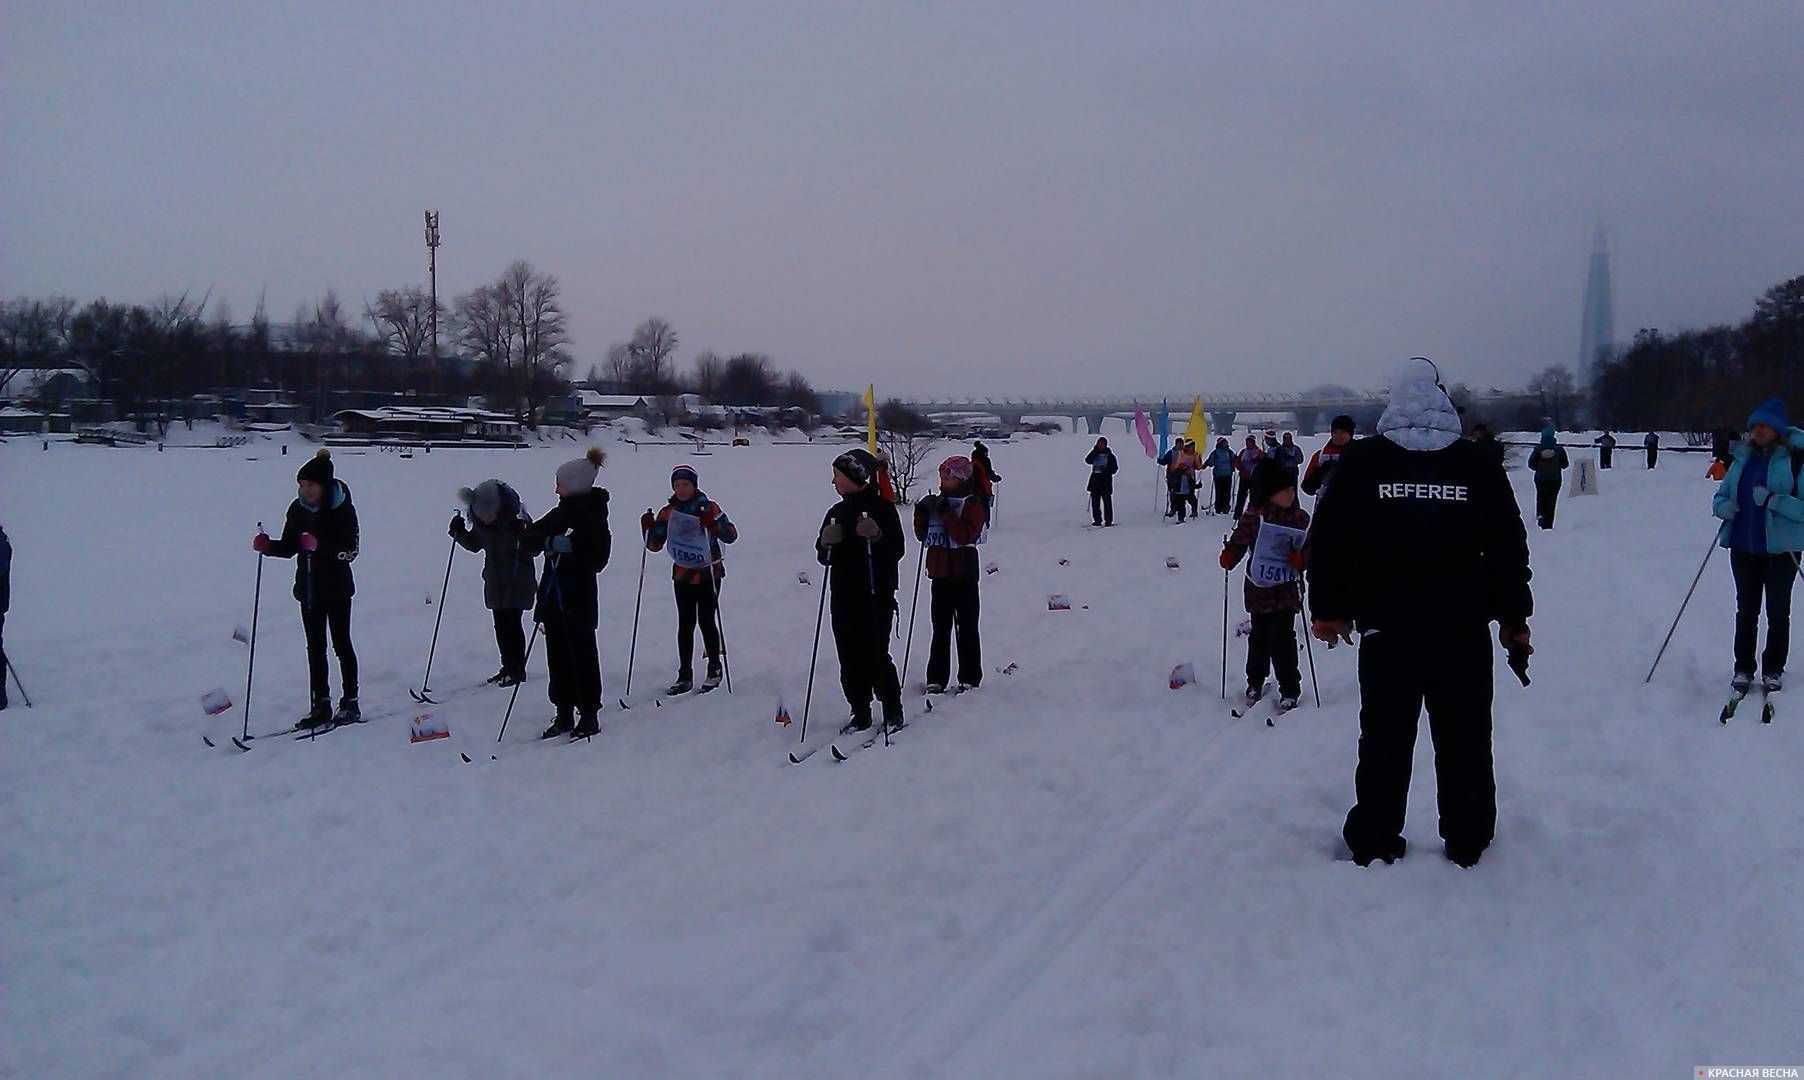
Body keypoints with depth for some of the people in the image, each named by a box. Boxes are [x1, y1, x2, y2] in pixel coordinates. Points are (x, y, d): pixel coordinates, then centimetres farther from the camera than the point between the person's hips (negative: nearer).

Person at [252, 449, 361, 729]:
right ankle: (321, 705, 15)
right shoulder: (298, 509, 1)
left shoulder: (343, 509, -14)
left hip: (337, 589, -5)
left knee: (341, 644, 3)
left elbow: (350, 550, -18)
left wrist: (319, 545, -29)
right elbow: (289, 547, 8)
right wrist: (267, 546, -11)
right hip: (308, 588, 5)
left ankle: (350, 703, 14)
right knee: (315, 647, 8)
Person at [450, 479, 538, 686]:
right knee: (500, 624, 10)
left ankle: (518, 669, 5)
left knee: (512, 623, -6)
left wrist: (521, 534, -35)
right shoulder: (480, 521, -2)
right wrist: (459, 532, -3)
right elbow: (474, 544, 14)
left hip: (518, 579, -6)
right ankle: (508, 667, 21)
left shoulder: (515, 516, -18)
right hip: (495, 579, 6)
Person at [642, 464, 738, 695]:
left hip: (709, 574, -3)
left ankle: (714, 669, 15)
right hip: (682, 575, 3)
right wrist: (648, 528, -12)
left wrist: (712, 524, -30)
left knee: (707, 621, -2)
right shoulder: (668, 512, 3)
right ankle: (685, 676, 10)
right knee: (685, 624, 5)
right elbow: (654, 545, 6)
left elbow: (731, 536, -14)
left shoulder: (709, 508, -7)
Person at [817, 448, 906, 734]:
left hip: (876, 595, -6)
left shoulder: (881, 507, -5)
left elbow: (897, 550, -9)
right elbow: (825, 557, 14)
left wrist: (876, 535, -25)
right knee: (849, 657, 6)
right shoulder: (836, 512, 14)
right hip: (843, 596, 6)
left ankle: (893, 711, 7)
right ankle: (860, 714, 15)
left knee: (876, 654, -7)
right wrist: (826, 542, -7)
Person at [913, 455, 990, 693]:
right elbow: (922, 535, 10)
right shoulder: (936, 502, 11)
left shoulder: (972, 504, -7)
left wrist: (946, 512, -24)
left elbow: (965, 535, -21)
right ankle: (936, 679, 15)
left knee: (966, 627, 2)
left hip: (964, 576, -6)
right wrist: (922, 512, -5)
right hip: (940, 575, 6)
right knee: (940, 628, 10)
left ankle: (970, 678, 10)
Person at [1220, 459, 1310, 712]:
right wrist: (1228, 557, -16)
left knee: (1283, 639, -6)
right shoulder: (1253, 516, -6)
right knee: (1259, 636, 15)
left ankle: (1290, 691, 7)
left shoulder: (1300, 518, -3)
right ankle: (1255, 683, 35)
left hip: (1286, 590, -1)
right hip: (1258, 588, 1)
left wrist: (1300, 559, -18)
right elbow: (1238, 541, 3)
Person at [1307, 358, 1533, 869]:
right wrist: (1514, 618, 14)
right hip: (1464, 630, 1)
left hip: (1387, 629, -1)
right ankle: (1467, 842, 22)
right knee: (1465, 740, 13)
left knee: (1384, 739, 10)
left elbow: (1329, 540, -2)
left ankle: (1374, 842, 16)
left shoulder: (1360, 461, -5)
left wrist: (1330, 609, 9)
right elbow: (1509, 547, 4)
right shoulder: (1477, 463, -2)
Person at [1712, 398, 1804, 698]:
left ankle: (1773, 670, 20)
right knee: (1746, 610, 12)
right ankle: (1743, 669, 21)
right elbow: (1721, 495, 12)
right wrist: (1723, 507, -10)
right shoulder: (1744, 457, 6)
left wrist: (1773, 501, -29)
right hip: (1743, 546, 4)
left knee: (1778, 611, 8)